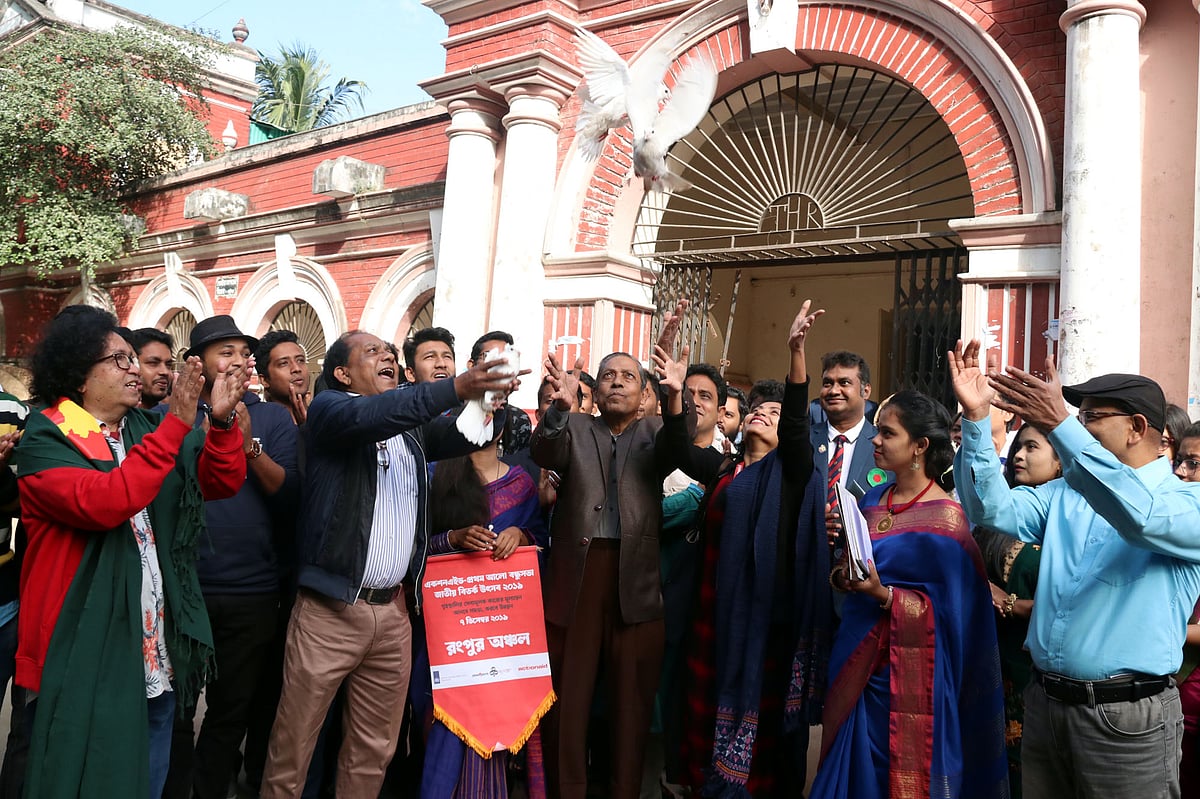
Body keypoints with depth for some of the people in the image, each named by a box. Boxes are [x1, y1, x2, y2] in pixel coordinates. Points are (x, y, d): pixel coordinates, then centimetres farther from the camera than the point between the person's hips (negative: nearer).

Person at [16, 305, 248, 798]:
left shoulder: (150, 428, 8)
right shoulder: (45, 442, -9)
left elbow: (223, 482, 1)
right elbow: (104, 502, -28)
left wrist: (222, 420, -17)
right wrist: (175, 425, -29)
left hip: (158, 649, 6)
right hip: (85, 655, -6)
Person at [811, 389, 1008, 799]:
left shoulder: (945, 516, -13)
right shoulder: (872, 499, 6)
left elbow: (945, 610, -13)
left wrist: (883, 595, -25)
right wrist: (842, 575, -6)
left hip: (904, 670, -6)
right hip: (856, 659, 6)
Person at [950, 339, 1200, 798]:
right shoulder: (1065, 493, 11)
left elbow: (1142, 516, -29)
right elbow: (995, 511, -4)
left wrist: (1059, 426, -37)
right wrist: (976, 417, -14)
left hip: (1126, 714, -5)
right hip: (1044, 702, 5)